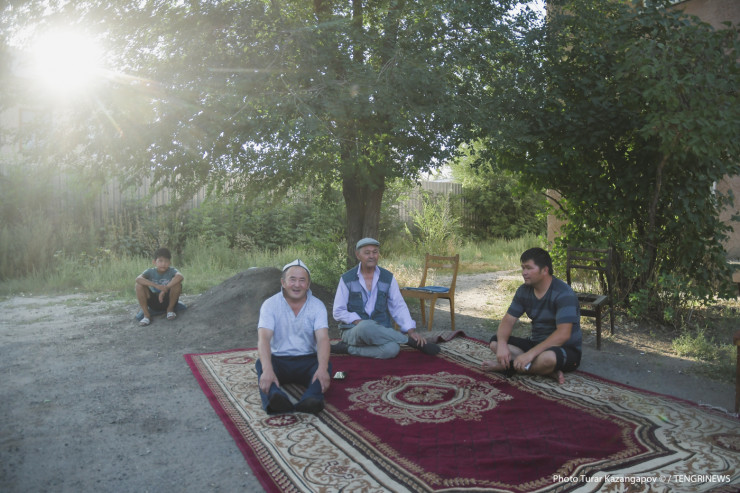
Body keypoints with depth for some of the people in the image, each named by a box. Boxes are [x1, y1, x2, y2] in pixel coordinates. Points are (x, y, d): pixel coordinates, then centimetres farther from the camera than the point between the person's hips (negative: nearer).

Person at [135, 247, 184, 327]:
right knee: (139, 285, -21)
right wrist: (157, 286, -43)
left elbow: (180, 277, -38)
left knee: (177, 284, -28)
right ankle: (146, 315, -9)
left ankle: (170, 309, -3)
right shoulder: (150, 271, -10)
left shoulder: (171, 270, -14)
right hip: (154, 302, 1)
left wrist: (165, 289, -43)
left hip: (168, 300, -1)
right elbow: (138, 279, -31)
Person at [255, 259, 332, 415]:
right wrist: (267, 369, -38)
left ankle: (311, 400, -56)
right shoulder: (270, 304, -3)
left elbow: (322, 338, -14)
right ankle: (275, 399, -59)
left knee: (326, 366, -29)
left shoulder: (317, 306, -1)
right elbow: (263, 338, -18)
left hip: (307, 360, 1)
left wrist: (322, 368, -35)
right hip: (278, 360, 0)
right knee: (261, 365, -31)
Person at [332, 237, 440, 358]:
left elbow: (399, 306, 5)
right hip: (353, 330, -2)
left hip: (380, 332, 2)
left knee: (392, 349, -34)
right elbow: (338, 312, -1)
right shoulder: (346, 279, 0)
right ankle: (409, 341, -19)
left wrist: (411, 330, -10)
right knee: (366, 328, -40)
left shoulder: (388, 278, 6)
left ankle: (349, 349, -15)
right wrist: (358, 321, -17)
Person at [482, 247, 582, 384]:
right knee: (495, 343, -9)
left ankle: (505, 366, -16)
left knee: (548, 357, -42)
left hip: (567, 350, -7)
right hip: (536, 343, 7)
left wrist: (530, 354, -39)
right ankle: (549, 371, -19)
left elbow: (563, 334, -32)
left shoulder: (563, 294, -22)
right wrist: (502, 344, -24)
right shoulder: (524, 290, 1)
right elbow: (508, 320, -2)